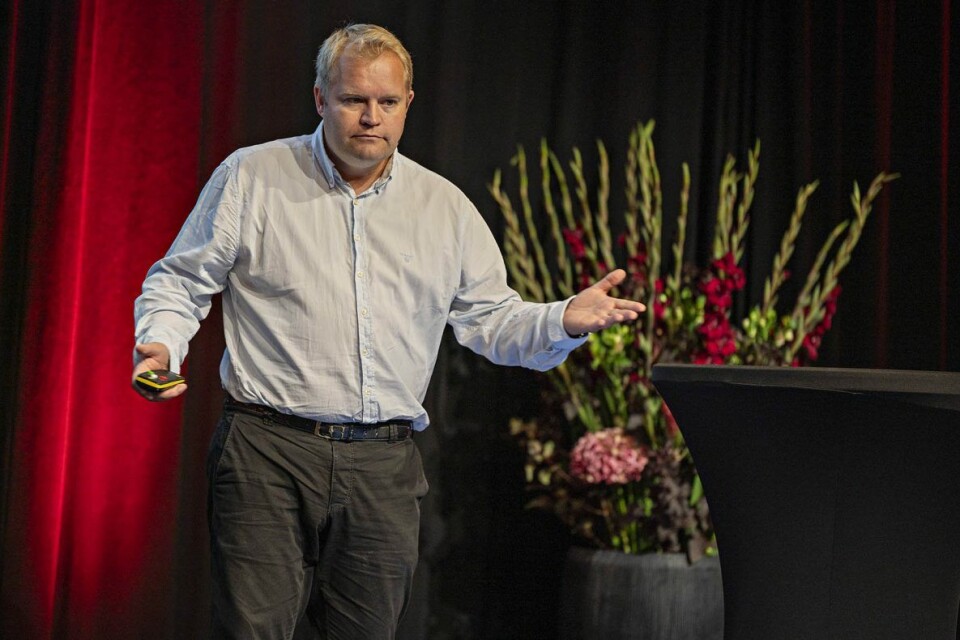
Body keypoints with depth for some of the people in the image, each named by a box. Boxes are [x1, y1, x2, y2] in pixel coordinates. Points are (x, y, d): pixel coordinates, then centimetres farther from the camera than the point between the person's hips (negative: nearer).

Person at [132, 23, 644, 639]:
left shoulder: (445, 206, 12)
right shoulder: (252, 177, 3)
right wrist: (160, 346, -12)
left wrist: (564, 321, -5)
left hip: (385, 467, 3)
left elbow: (492, 319, 15)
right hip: (269, 453, -3)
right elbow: (180, 282, 7)